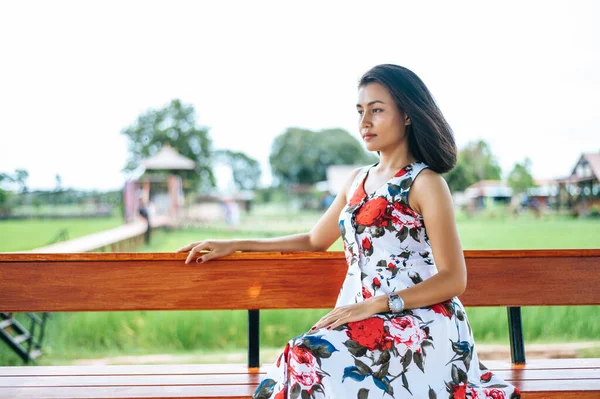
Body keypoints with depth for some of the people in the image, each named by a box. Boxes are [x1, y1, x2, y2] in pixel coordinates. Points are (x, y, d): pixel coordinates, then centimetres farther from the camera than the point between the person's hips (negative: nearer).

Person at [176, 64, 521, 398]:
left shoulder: (425, 182, -4)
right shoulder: (358, 180, 16)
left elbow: (454, 280, -8)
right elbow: (315, 241, 24)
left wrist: (375, 304, -19)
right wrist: (234, 245, 17)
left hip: (418, 322, -5)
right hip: (365, 323, 5)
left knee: (310, 358, -29)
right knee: (303, 361, -25)